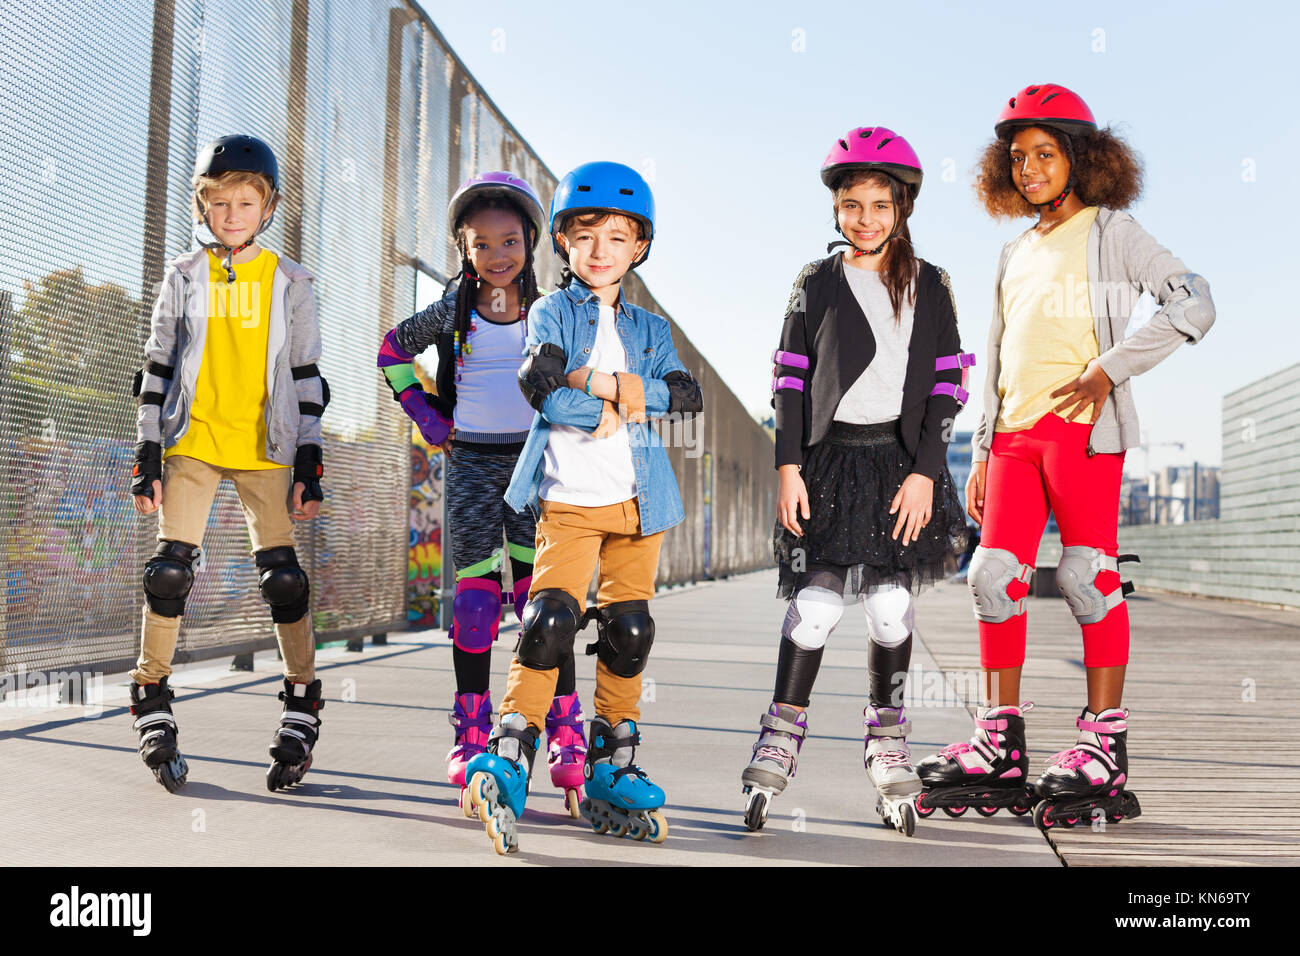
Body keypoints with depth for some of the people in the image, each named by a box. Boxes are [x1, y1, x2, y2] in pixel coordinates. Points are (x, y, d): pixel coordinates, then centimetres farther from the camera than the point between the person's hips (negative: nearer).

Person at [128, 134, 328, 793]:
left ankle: (302, 711, 7)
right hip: (191, 441, 1)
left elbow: (306, 377, 7)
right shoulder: (183, 278, 8)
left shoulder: (289, 282, 7)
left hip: (265, 447, 0)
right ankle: (152, 710, 5)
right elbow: (157, 369, 9)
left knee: (282, 574, -5)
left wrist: (310, 462, 1)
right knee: (170, 568, -7)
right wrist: (147, 454, 2)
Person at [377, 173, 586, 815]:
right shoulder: (453, 311, 1)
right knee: (475, 594, -2)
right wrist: (425, 415, 7)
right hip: (470, 461, 0)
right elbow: (393, 351, 16)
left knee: (540, 594, -6)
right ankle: (471, 737, 8)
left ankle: (565, 739, 0)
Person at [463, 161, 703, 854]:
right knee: (550, 620, -18)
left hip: (638, 499, 4)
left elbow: (686, 394, -1)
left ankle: (610, 769, 17)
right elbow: (544, 389, -13)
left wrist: (610, 383, -13)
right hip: (569, 497, -4)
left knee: (629, 631, 6)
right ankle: (508, 759, -14)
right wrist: (625, 403, -13)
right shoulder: (551, 314, 6)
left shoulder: (650, 328, 16)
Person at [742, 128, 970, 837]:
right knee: (816, 601, -9)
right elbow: (790, 381, 5)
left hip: (900, 459, 1)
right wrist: (789, 467, -3)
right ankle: (778, 745, 1)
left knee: (891, 604, 0)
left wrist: (925, 472, -5)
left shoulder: (929, 286, 7)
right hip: (828, 457, 0)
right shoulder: (817, 284, 8)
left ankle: (887, 748, 13)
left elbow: (946, 387, 3)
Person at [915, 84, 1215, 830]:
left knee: (1088, 576, -7)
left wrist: (1109, 370, -14)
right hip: (1016, 433, 6)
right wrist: (983, 452, 18)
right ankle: (1001, 747, 5)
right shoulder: (1018, 253, 22)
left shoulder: (1109, 231, 3)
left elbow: (1193, 305, -8)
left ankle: (1104, 751, -2)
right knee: (996, 576, -1)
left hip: (1082, 427, -6)